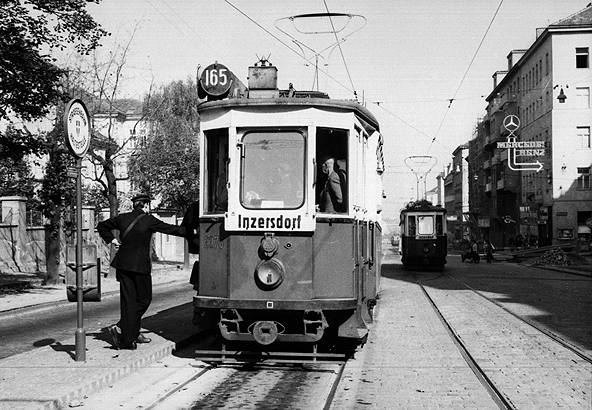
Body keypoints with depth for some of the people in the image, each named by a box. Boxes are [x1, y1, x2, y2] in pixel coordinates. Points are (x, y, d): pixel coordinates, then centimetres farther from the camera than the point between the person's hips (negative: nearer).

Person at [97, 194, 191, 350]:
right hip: (140, 265, -5)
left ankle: (132, 334, 14)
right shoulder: (149, 220, -8)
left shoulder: (122, 218, 6)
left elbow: (102, 226, 16)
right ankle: (120, 328, -3)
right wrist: (191, 232, 8)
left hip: (123, 264, 5)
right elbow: (171, 229, -2)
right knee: (144, 299, 8)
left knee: (128, 300, 9)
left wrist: (112, 240, 16)